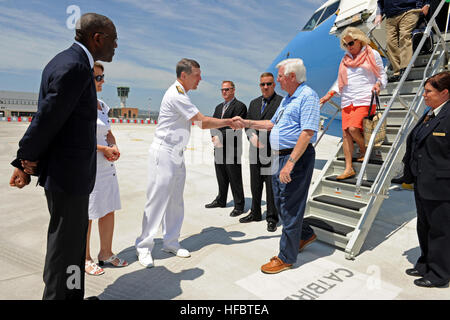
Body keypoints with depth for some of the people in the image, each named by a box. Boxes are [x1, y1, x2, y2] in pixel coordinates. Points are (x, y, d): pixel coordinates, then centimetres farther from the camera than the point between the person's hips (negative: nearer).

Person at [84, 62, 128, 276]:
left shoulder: (102, 105, 13)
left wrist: (114, 148, 1)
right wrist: (104, 149, -14)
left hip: (106, 165, 8)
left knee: (109, 210, 12)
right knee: (86, 214, 4)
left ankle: (106, 253, 28)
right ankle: (85, 258, 21)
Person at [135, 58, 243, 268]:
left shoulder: (180, 94, 16)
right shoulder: (176, 95, -16)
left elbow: (198, 122, 17)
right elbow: (204, 122, -16)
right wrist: (228, 122, -6)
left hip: (176, 154, 10)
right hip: (163, 154, -10)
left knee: (175, 201, 11)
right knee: (157, 200, -5)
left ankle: (170, 242, 22)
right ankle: (144, 247, 7)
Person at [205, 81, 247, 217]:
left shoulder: (240, 106, -5)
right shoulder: (219, 107, 20)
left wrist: (221, 138, -14)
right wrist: (214, 137, -7)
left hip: (232, 149, -7)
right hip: (219, 147, 7)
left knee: (234, 178, -2)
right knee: (221, 176, 16)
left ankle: (239, 205, 8)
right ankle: (221, 200, 30)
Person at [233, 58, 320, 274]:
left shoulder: (307, 96, -12)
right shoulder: (287, 99, 18)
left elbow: (307, 133, -22)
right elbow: (272, 123, 27)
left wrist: (290, 162, -26)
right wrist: (246, 123, 21)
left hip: (297, 158, -10)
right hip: (280, 157, 10)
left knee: (289, 207, -2)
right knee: (281, 203, 17)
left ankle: (286, 257, 11)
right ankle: (306, 234, 39)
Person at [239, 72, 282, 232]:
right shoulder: (254, 103, 16)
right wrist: (252, 137, -4)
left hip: (272, 152, -6)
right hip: (255, 151, 6)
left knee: (272, 186, 0)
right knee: (255, 185, 15)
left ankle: (272, 218, 13)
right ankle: (255, 213, 30)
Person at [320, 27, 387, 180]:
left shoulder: (372, 54, 8)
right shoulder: (346, 58, 21)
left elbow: (382, 75, 9)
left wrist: (378, 84, -13)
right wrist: (330, 94, 10)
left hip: (365, 99, -5)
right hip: (347, 101, 5)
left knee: (353, 128, -23)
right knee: (346, 133, -4)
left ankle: (364, 151, 7)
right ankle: (349, 168, -1)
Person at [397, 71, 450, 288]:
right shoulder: (428, 115, 12)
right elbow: (413, 145, 16)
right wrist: (409, 174, 15)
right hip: (423, 185, 9)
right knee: (424, 228, 20)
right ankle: (425, 265, 36)